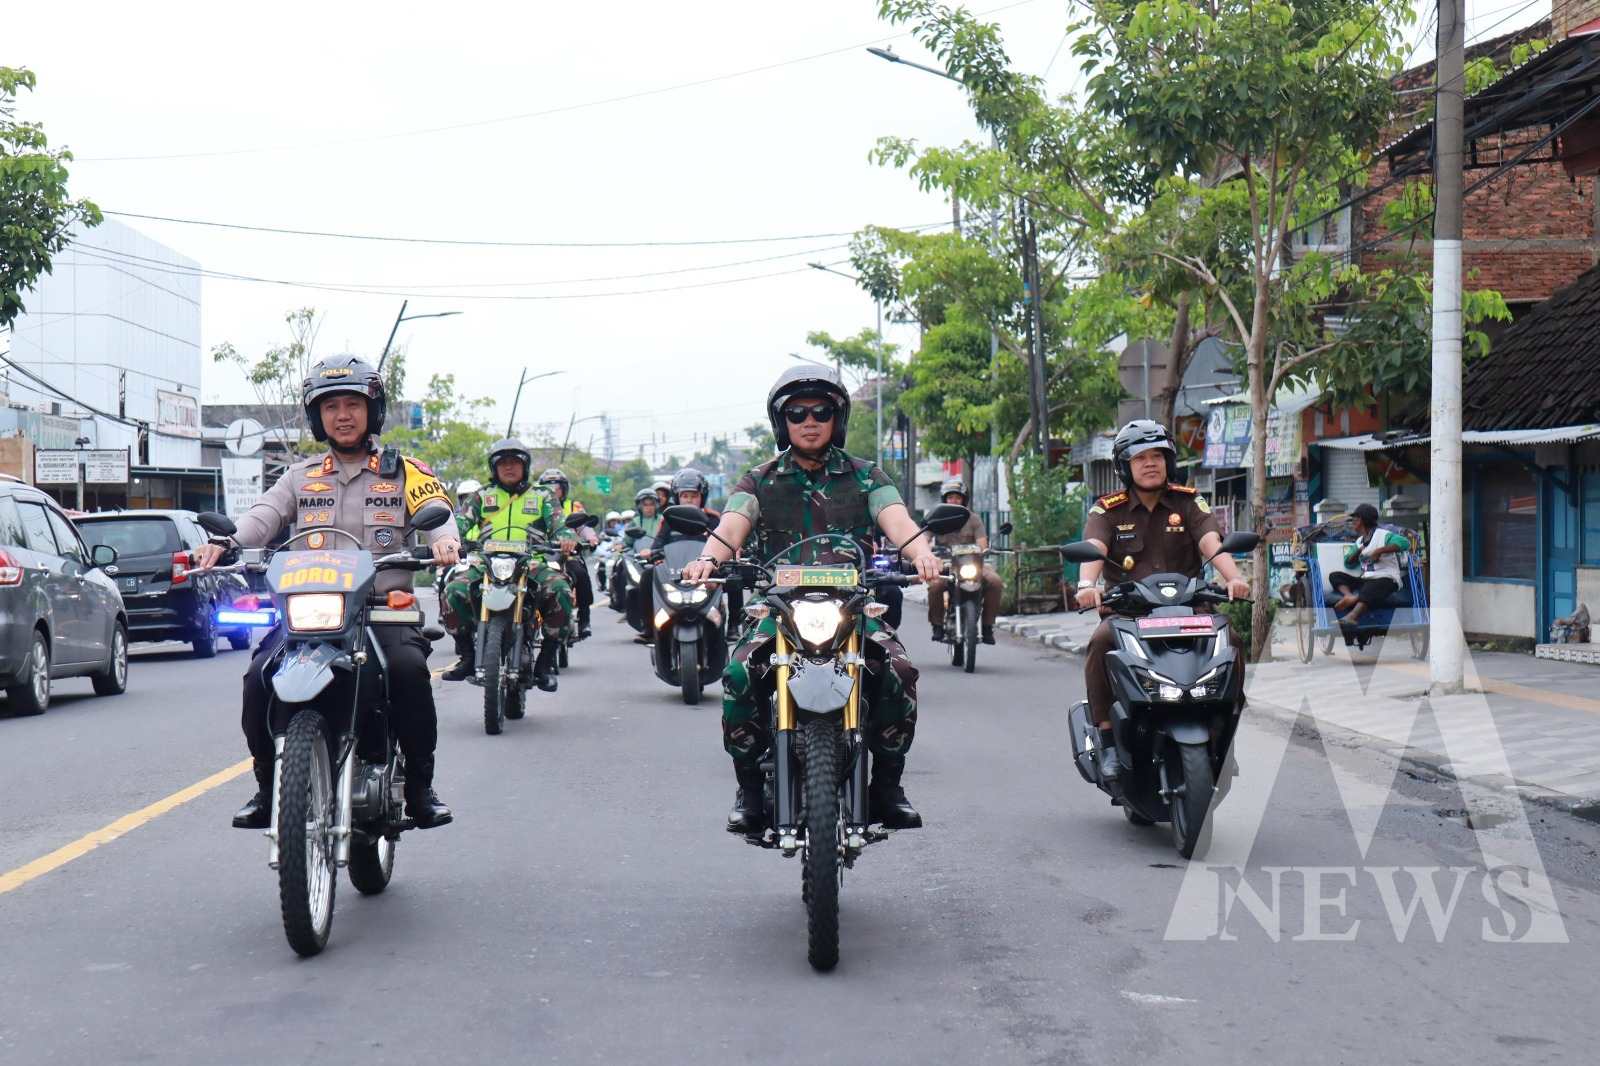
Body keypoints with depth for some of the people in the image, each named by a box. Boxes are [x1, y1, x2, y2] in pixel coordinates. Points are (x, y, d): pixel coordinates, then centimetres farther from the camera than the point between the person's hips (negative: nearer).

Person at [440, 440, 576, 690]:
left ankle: (546, 661, -19)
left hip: (532, 563, -1)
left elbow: (557, 524, 5)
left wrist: (565, 537, -19)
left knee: (560, 591, -31)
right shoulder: (482, 497, 23)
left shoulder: (541, 498, 20)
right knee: (455, 591, -27)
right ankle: (467, 656, -10)